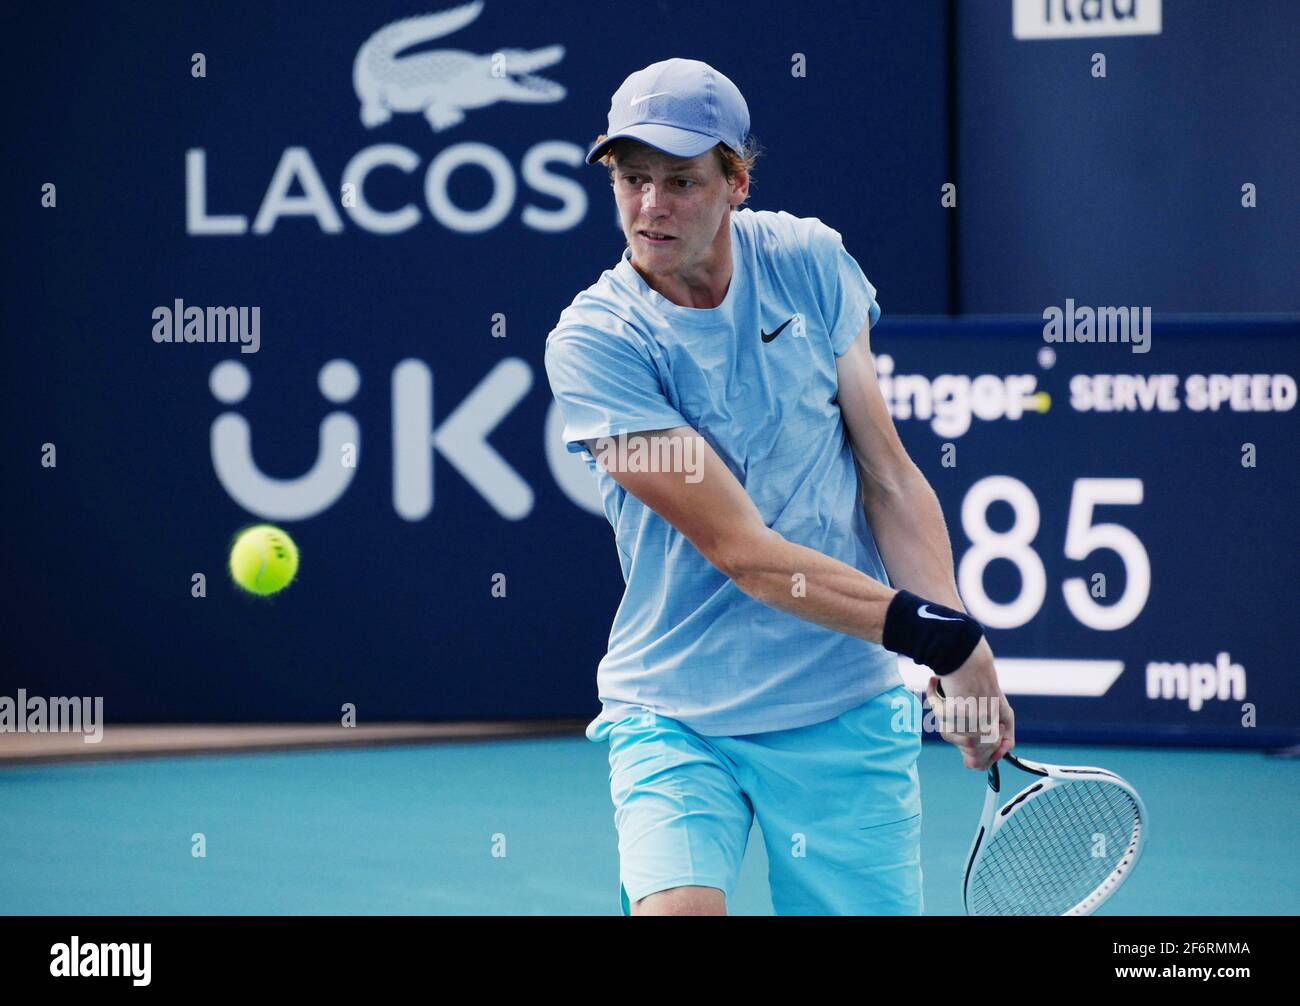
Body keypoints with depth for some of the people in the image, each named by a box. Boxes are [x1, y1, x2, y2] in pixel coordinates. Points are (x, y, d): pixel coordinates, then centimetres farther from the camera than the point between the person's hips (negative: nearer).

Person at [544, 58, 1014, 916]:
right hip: (675, 714, -3)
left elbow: (890, 478, 3)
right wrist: (931, 630, -21)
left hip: (847, 713, 3)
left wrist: (964, 654, -9)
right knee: (677, 910, -25)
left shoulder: (809, 261, 0)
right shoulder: (595, 340, -14)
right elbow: (741, 549, -18)